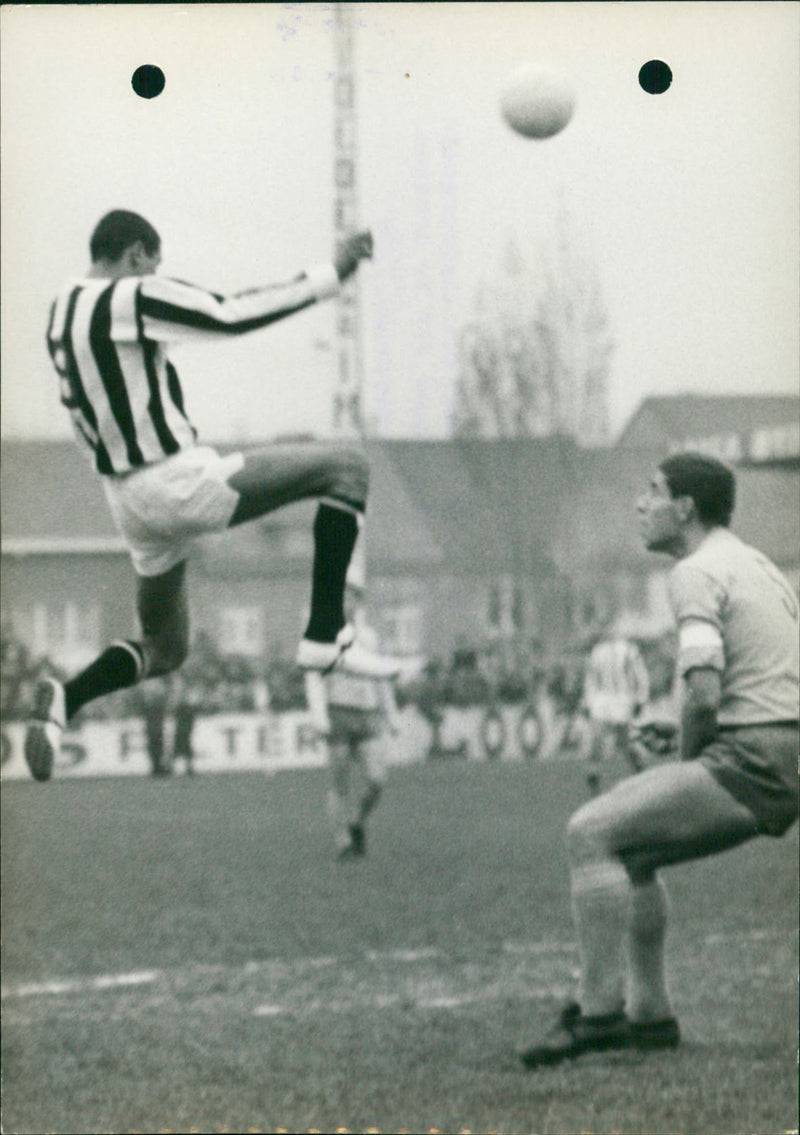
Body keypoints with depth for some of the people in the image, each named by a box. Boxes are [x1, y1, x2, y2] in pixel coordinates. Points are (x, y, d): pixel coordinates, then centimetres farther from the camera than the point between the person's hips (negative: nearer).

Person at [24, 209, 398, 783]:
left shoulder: (63, 310, 12)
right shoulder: (136, 298, -14)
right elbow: (237, 315, -18)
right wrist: (329, 276, -13)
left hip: (124, 495, 9)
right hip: (177, 481, -9)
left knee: (165, 648, 24)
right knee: (348, 466, -6)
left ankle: (65, 698, -1)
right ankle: (325, 636, -12)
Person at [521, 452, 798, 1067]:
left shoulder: (697, 572, -9)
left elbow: (704, 692, -21)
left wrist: (689, 760, -3)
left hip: (749, 764, -10)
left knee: (591, 833, -11)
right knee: (629, 850, 20)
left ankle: (598, 1011, -13)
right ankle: (650, 1014, 18)